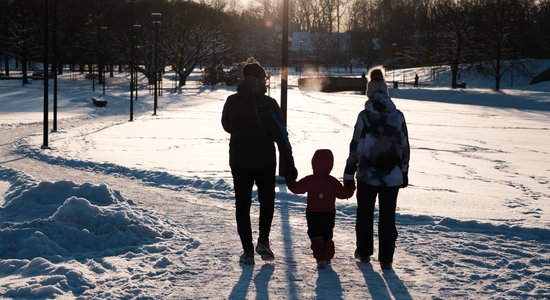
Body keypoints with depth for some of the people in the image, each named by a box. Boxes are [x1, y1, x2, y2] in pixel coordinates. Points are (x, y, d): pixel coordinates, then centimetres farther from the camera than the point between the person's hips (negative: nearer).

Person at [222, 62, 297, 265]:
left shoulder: (232, 102, -3)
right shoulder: (267, 104, -15)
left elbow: (227, 126, 14)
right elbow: (281, 135, -15)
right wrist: (289, 164, -10)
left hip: (239, 162, 2)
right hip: (264, 162, -2)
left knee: (242, 205, 9)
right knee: (267, 200, 18)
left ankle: (247, 250, 8)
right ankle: (263, 240, 5)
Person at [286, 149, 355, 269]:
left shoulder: (309, 180, -6)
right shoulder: (333, 181, -4)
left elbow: (296, 188, 4)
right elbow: (343, 193, -1)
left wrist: (290, 180, 22)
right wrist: (350, 187, 19)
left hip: (313, 214, -2)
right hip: (329, 214, 2)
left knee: (315, 236, -1)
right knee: (327, 236, 17)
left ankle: (320, 258, -15)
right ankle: (327, 258, 20)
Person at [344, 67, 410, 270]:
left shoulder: (365, 116, -9)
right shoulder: (398, 116, 0)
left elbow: (355, 146, -9)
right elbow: (404, 147, 5)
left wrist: (349, 173, -2)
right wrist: (404, 172, 15)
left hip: (367, 175, -2)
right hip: (392, 176, 2)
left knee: (365, 214, 15)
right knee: (388, 217, 8)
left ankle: (364, 252, 26)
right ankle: (386, 259, 9)